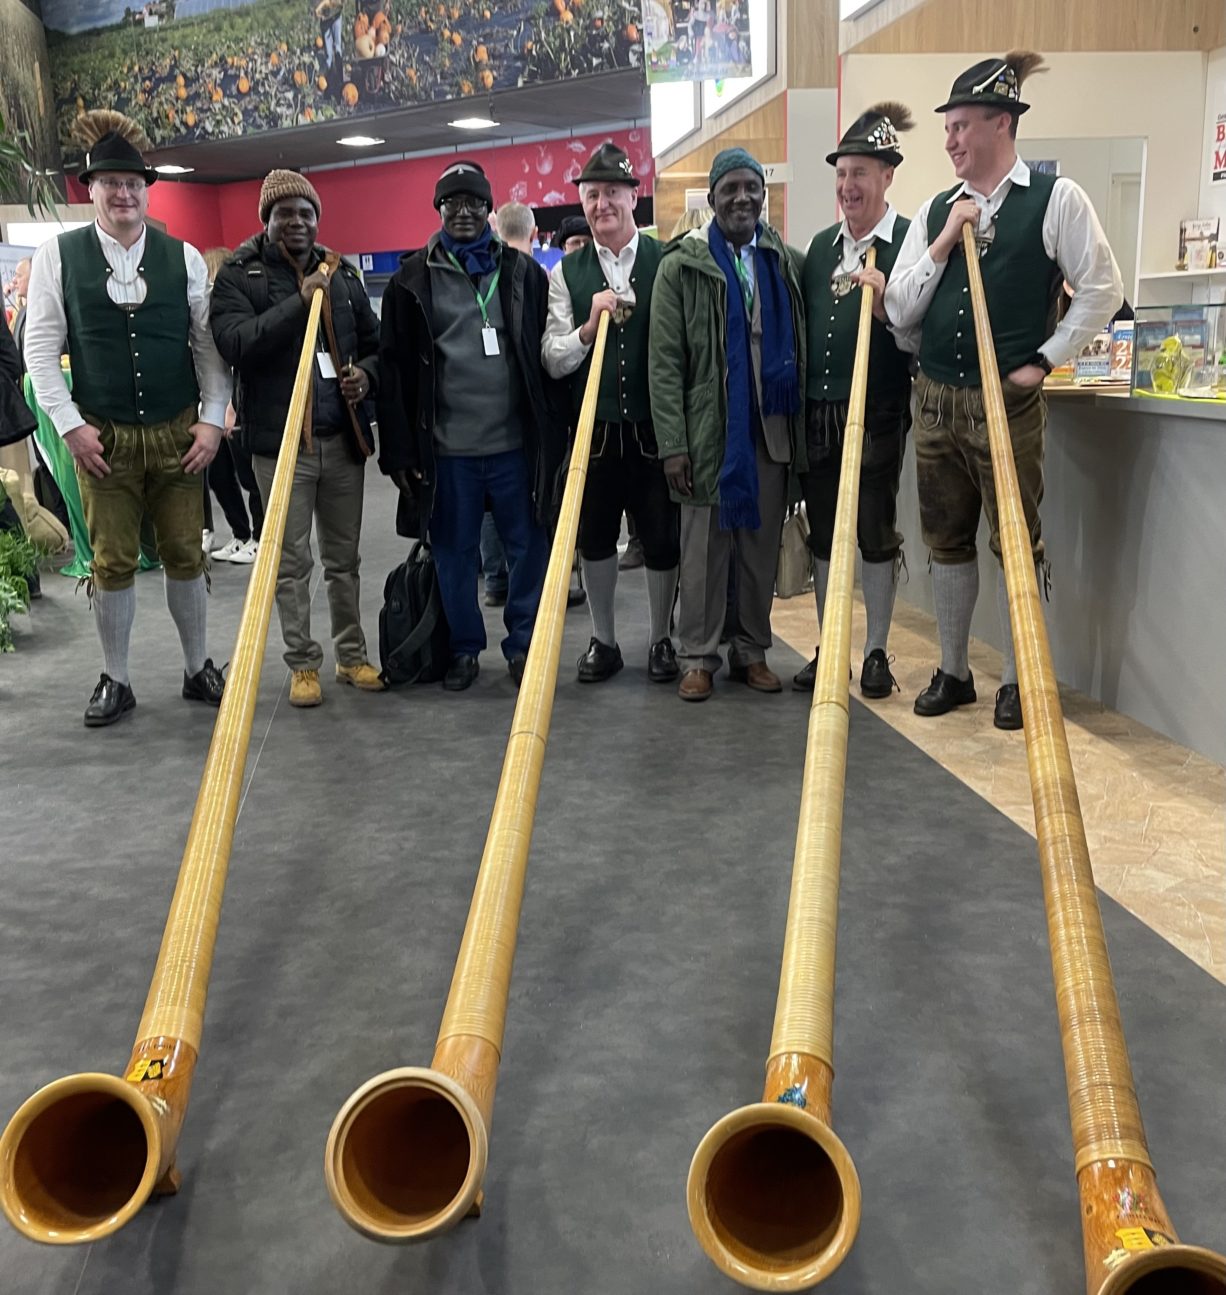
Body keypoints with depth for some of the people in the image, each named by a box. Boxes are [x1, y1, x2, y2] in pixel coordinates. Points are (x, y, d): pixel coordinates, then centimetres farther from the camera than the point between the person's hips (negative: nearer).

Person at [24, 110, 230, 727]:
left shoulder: (183, 256, 3)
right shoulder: (58, 255, 1)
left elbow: (209, 344, 4)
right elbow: (41, 346, 0)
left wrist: (212, 419, -4)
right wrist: (71, 425, -8)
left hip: (177, 432, 1)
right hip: (102, 437, -1)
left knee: (185, 555, 7)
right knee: (112, 562, 6)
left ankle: (198, 668, 22)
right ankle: (114, 681, 19)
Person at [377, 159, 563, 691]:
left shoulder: (522, 273, 7)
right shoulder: (413, 279, 3)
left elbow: (543, 357, 8)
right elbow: (394, 369, 2)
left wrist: (551, 437, 3)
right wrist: (399, 450, -3)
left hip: (514, 445, 1)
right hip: (446, 450, 0)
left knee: (528, 548, 6)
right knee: (454, 554, 9)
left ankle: (524, 646, 21)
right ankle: (463, 649, 24)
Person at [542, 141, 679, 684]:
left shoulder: (669, 262, 0)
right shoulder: (566, 273, 4)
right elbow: (552, 360, 0)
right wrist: (588, 329, -17)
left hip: (655, 427, -1)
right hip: (592, 429, 2)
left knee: (662, 539, 6)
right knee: (595, 537, 11)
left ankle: (660, 640, 24)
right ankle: (603, 640, 27)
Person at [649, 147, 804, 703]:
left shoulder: (785, 261, 10)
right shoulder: (683, 264, -1)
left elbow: (802, 345, 13)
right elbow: (664, 361, -4)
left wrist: (802, 425, 6)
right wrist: (672, 443, -10)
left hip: (772, 430, 3)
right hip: (709, 431, -3)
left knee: (763, 547, 9)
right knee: (704, 548, 3)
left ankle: (752, 651, 22)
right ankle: (698, 657, 13)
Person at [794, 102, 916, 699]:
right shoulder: (821, 245, 13)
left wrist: (883, 302, -24)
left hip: (876, 416, -5)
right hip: (816, 413, 6)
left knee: (876, 532, 3)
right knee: (822, 534, 10)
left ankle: (876, 653, 16)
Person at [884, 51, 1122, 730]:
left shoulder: (1055, 198, -3)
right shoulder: (935, 210, 9)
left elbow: (1102, 289, -2)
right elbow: (899, 311, 4)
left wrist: (1044, 360, -6)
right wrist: (943, 243, -6)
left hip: (1009, 402, -5)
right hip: (937, 399, 5)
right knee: (948, 541, 11)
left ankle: (1016, 681, 15)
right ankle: (952, 672, 24)